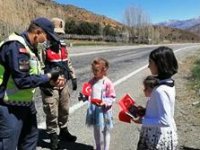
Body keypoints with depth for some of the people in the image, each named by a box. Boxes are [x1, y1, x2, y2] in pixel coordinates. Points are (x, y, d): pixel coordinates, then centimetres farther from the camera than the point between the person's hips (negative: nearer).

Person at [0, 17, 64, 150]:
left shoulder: (31, 47, 8)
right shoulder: (16, 46, -23)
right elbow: (22, 80, -29)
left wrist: (51, 81, -5)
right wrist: (48, 76, -17)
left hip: (26, 103, 10)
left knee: (30, 138, 24)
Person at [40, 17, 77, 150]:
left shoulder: (63, 46, 9)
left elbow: (68, 62, 18)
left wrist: (73, 77, 14)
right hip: (50, 86, -7)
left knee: (64, 110, 19)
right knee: (52, 113, 1)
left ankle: (63, 131, 38)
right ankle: (53, 137, 19)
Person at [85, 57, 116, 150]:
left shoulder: (107, 83, -14)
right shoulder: (92, 81, 2)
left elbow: (112, 97, -12)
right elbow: (89, 93, 12)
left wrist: (104, 102, -27)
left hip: (103, 110, -5)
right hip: (93, 109, 5)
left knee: (105, 131, 11)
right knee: (96, 130, 20)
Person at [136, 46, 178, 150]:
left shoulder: (160, 90, -28)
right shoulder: (169, 83, 0)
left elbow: (165, 121, -27)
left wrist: (141, 120, -19)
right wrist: (144, 111, 3)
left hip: (158, 139, -8)